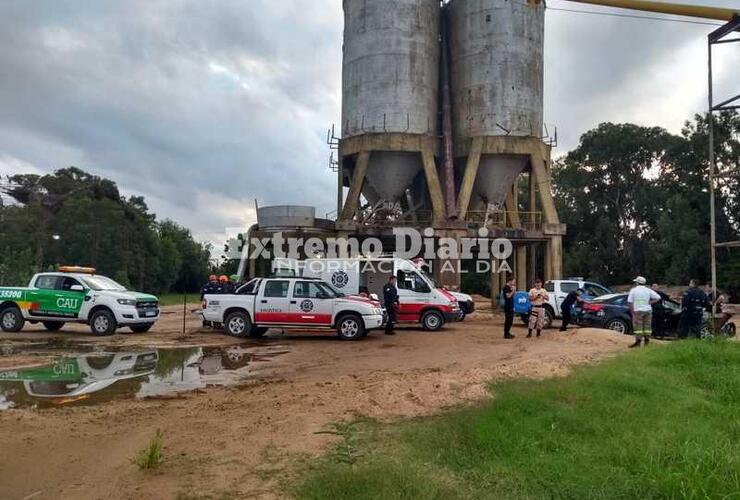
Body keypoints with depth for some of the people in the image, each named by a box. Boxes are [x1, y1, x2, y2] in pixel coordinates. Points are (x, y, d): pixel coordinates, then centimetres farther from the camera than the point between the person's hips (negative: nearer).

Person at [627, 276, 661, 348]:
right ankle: (647, 341, 10)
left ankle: (638, 341, -8)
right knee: (647, 326, 8)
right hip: (648, 310, 3)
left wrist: (632, 311, -1)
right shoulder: (648, 290, 7)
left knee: (638, 326, -3)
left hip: (638, 311, -3)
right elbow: (658, 297, 1)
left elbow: (630, 302, -5)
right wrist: (650, 303, 1)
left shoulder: (633, 290, 0)